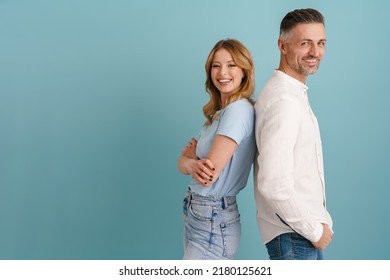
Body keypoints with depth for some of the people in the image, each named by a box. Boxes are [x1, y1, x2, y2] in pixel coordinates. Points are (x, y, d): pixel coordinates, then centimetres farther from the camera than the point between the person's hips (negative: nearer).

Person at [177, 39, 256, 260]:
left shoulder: (239, 109, -18)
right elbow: (183, 162, 6)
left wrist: (192, 157, -2)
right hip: (195, 213, 8)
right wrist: (194, 165, -16)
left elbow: (209, 177, -22)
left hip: (214, 222, -8)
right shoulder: (217, 113, 11)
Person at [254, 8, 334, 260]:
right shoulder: (284, 102, -21)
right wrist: (315, 230, -17)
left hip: (304, 228, 10)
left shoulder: (294, 94, 10)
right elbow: (273, 185, -28)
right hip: (293, 236, -10)